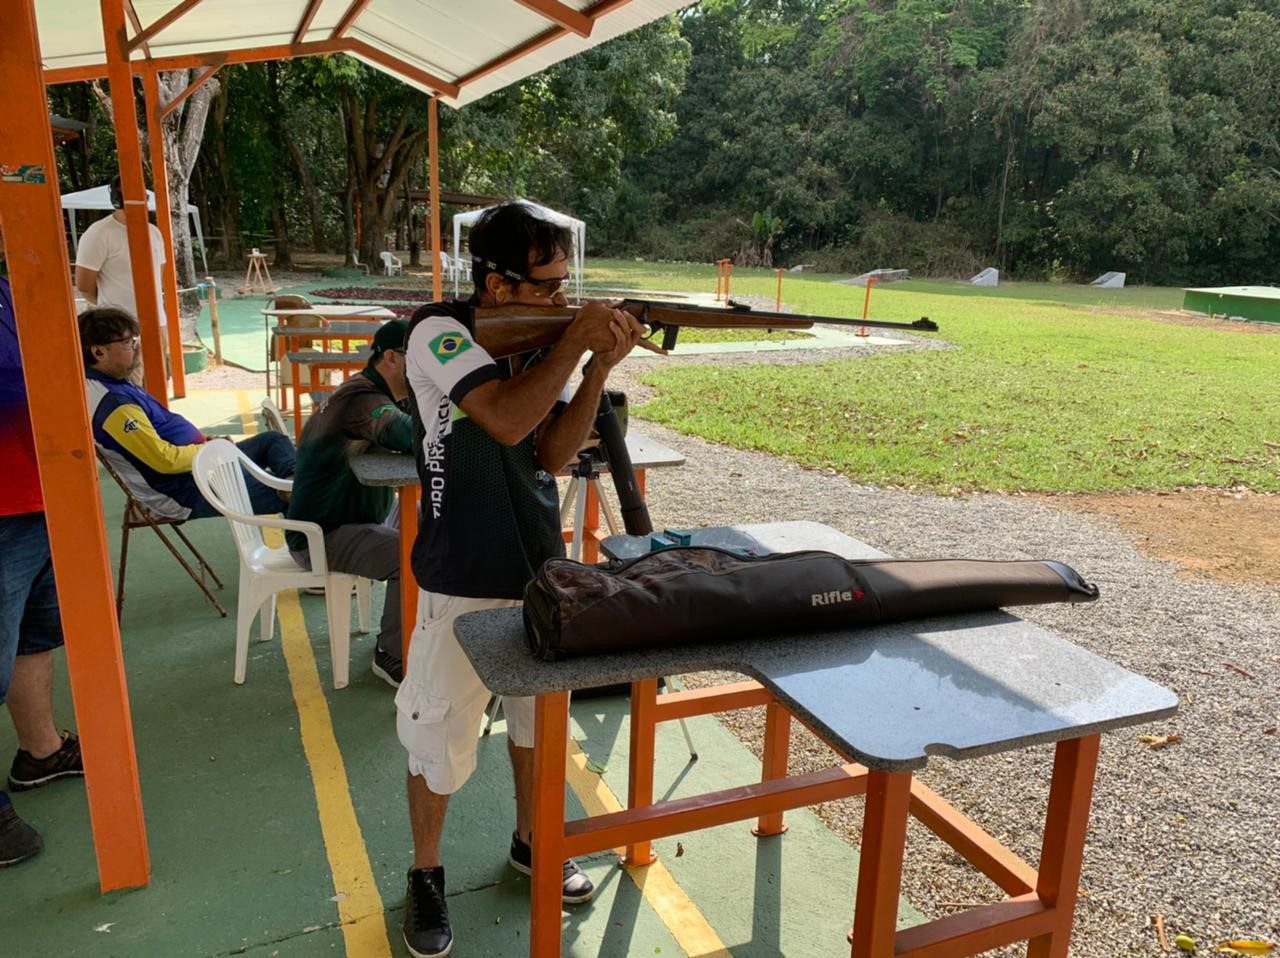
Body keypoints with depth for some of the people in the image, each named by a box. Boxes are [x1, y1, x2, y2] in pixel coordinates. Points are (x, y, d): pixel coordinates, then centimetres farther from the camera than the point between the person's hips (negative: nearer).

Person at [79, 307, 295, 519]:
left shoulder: (111, 384, 7)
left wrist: (205, 441, 7)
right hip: (187, 492, -11)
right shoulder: (113, 405, -25)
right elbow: (166, 459, -27)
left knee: (273, 440, 12)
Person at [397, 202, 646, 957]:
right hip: (464, 582, -5)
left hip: (541, 568, 6)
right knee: (440, 735, 8)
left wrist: (600, 366, -15)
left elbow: (555, 453, -5)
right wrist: (575, 344, -22)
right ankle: (426, 875, 31)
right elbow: (506, 420, -29)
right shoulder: (441, 331, -15)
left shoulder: (541, 337, 1)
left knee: (539, 718, 20)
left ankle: (532, 842, 43)